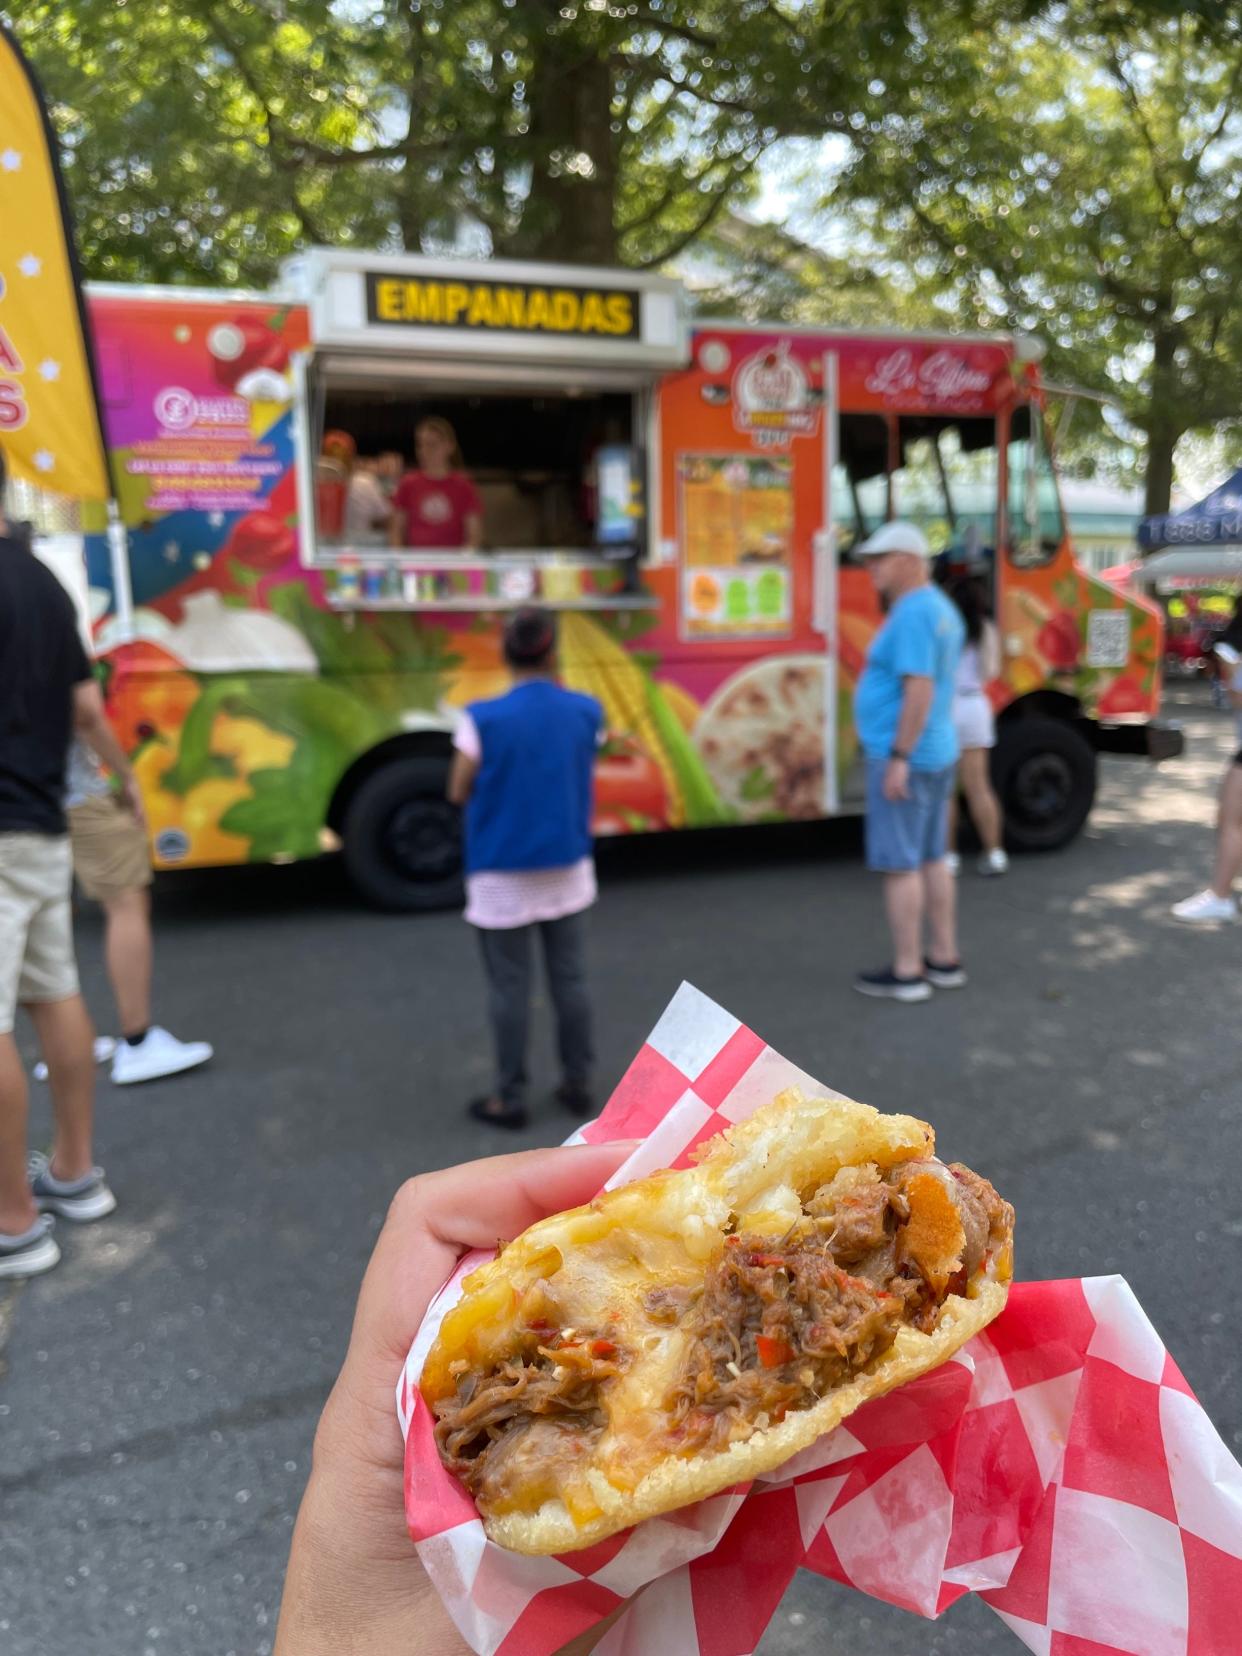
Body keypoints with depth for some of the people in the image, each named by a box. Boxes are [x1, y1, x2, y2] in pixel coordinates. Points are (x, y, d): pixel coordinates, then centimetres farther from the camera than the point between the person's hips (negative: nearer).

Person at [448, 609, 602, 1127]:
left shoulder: (484, 719, -18)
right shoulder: (586, 711, -5)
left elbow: (459, 793, -9)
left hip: (504, 879, -3)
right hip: (567, 871, 4)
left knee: (510, 988, 9)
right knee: (570, 979, 16)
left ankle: (510, 1099, 20)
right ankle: (577, 1084, 29)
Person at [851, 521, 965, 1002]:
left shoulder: (912, 613, -17)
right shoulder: (941, 608, 14)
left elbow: (919, 690, -24)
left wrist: (899, 758, -23)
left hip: (903, 758, -10)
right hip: (938, 753, 10)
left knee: (899, 864, -3)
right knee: (931, 859, 14)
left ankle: (907, 972, 3)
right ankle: (945, 960, 22)